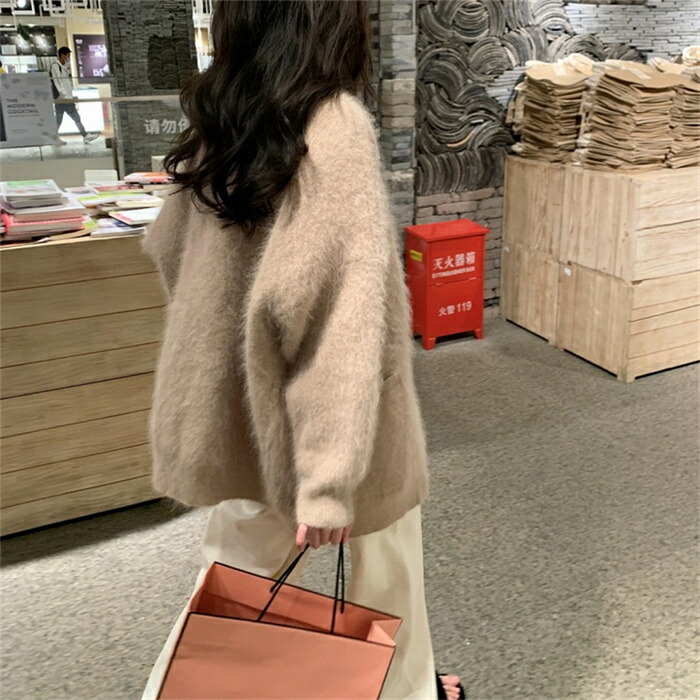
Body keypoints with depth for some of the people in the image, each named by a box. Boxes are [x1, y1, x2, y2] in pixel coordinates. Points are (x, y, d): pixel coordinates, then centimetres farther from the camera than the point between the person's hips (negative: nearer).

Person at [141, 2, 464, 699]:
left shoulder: (220, 118, 1)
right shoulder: (335, 123, -22)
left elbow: (168, 246, 14)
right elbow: (338, 309, -30)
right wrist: (330, 478, -30)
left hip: (236, 403, 7)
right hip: (304, 412, -6)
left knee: (242, 560, 25)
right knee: (385, 555, 20)